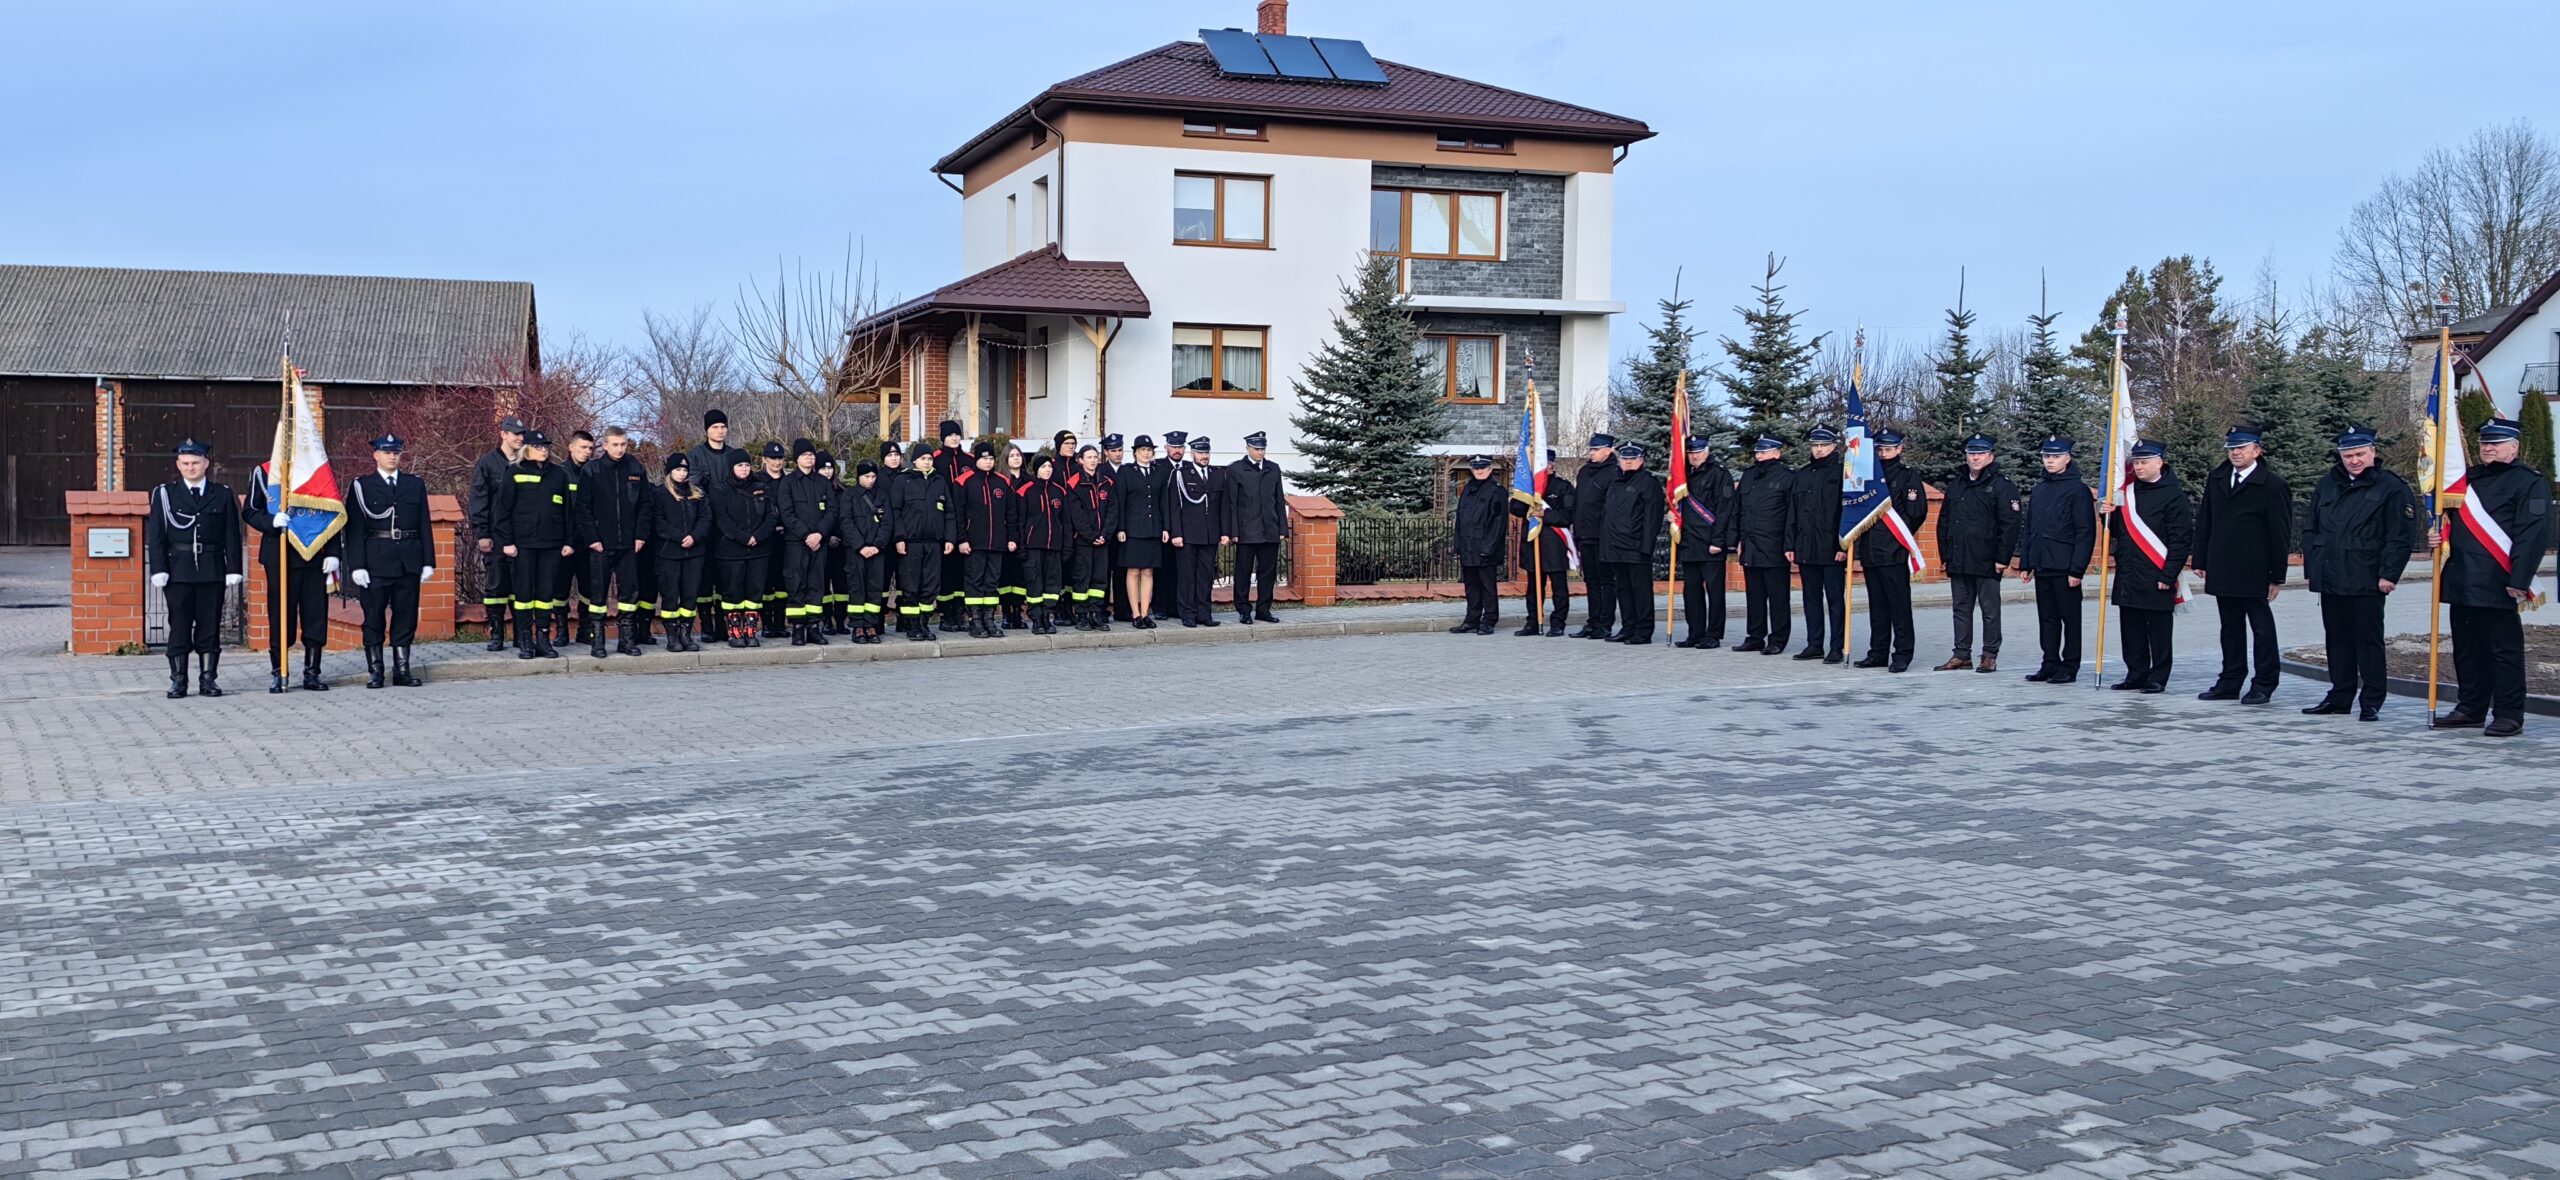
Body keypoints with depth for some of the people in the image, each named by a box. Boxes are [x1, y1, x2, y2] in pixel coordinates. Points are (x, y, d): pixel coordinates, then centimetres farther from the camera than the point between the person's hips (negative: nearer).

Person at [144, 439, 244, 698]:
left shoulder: (222, 495, 9)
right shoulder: (164, 494, 5)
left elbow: (232, 536, 7)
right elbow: (155, 536, 2)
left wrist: (233, 569, 0)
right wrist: (158, 570, -7)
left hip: (212, 571, 1)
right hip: (178, 570, -1)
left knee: (210, 626, 4)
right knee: (179, 626, 1)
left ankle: (208, 679, 9)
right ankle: (178, 681, 6)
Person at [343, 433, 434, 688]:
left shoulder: (415, 485, 12)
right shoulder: (361, 486, 3)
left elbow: (425, 526, 11)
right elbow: (354, 529, -2)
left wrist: (428, 561, 4)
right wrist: (356, 565, -10)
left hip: (409, 561, 3)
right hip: (376, 562, -3)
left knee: (406, 616, 5)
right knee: (374, 617, 0)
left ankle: (402, 669, 11)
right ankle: (374, 671, 6)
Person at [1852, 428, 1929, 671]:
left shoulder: (1908, 475, 0)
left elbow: (1918, 513, -3)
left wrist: (1899, 536, 0)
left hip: (1895, 553, -6)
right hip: (1870, 551, 6)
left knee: (1899, 605, -4)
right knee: (1877, 606, 10)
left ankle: (1902, 654, -1)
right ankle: (1878, 653, 15)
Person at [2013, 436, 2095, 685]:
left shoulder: (2078, 489, -7)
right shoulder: (2039, 489, 14)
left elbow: (2086, 533, -11)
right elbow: (2027, 529, 18)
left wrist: (2077, 569, -16)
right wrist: (2025, 563, 12)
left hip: (2065, 568, -7)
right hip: (2042, 567, 7)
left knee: (2070, 618, 2)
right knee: (2046, 618, 11)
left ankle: (2069, 667, 7)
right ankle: (2050, 664, 18)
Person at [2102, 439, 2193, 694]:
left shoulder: (2173, 494, -6)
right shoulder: (2127, 490, 13)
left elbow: (2182, 539, -9)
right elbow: (2115, 530, 21)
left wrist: (2168, 576, -13)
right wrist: (2108, 515, -1)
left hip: (2157, 578, -6)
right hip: (2127, 575, 6)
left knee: (2159, 631, 2)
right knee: (2132, 629, 10)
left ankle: (2158, 678, 8)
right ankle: (2136, 675, 19)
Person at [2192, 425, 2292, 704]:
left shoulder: (2272, 485, -6)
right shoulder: (2216, 480, 11)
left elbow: (2280, 534, -6)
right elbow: (2204, 522, 15)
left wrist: (2277, 576, -8)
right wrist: (2201, 560, 10)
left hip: (2254, 573, -5)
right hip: (2223, 572, 5)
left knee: (2262, 628, 3)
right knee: (2230, 628, 12)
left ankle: (2263, 686, 8)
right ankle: (2230, 683, 18)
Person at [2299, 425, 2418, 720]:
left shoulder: (2391, 487, -3)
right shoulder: (2326, 485, 14)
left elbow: (2401, 536, -7)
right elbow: (2310, 528, 18)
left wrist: (2388, 574, -12)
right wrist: (2311, 568, 11)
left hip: (2366, 582, -6)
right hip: (2330, 580, 6)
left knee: (2369, 640, -1)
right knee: (2337, 639, 12)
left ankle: (2372, 702, 4)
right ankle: (2340, 696, 20)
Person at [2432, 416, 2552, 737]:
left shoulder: (2531, 482, -4)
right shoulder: (2469, 478, 18)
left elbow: (2533, 535, -12)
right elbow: (2450, 516, 28)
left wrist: (2519, 581, -19)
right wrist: (2439, 535, 5)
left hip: (2497, 586, -7)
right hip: (2461, 583, 7)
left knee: (2504, 650, -3)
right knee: (2467, 648, 13)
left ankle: (2509, 716, 2)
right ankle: (2470, 709, 21)